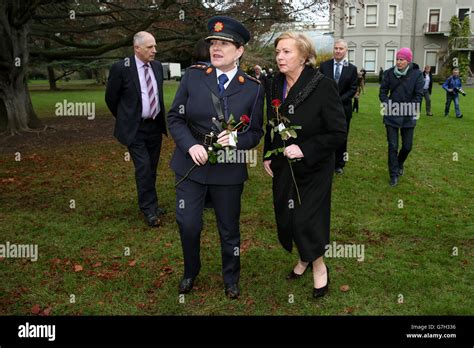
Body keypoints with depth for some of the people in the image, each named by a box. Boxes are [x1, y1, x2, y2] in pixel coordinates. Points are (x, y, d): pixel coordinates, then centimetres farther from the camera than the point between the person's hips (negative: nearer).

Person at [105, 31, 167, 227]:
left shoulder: (157, 66, 4)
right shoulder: (121, 68, -12)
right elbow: (111, 98, -1)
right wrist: (124, 119, 7)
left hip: (155, 126, 5)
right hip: (135, 128, -5)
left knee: (152, 167, 13)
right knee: (143, 167, -10)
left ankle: (150, 203, 28)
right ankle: (149, 210, 3)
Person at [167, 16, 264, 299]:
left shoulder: (254, 88, -4)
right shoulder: (193, 76, -2)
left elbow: (256, 132, 0)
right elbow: (175, 117, 0)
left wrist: (237, 139, -22)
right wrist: (191, 145, -17)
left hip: (229, 169, -1)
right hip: (191, 164, 1)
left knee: (229, 229, 13)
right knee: (188, 224, 7)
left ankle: (231, 279, 38)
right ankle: (191, 272, 37)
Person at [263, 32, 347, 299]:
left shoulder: (324, 86, -19)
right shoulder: (277, 84, -1)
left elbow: (339, 133, -19)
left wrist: (305, 150, -25)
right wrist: (268, 155, 9)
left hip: (313, 168, -6)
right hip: (283, 167, 6)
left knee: (306, 220, 0)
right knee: (286, 217, 15)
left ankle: (319, 266, 27)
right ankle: (304, 259, 40)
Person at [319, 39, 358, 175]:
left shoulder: (352, 69, 2)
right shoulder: (324, 65, 2)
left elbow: (353, 89, -2)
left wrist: (338, 100, -14)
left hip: (343, 108, 1)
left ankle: (339, 165, 22)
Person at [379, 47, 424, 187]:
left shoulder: (417, 74, -5)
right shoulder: (389, 73, -2)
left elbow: (419, 95, -5)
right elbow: (383, 92, 1)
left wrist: (409, 109, -13)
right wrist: (387, 105, -13)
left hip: (408, 116, 0)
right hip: (391, 115, 0)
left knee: (407, 146, 10)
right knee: (392, 146, 1)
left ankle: (400, 163, 42)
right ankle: (394, 175, 12)